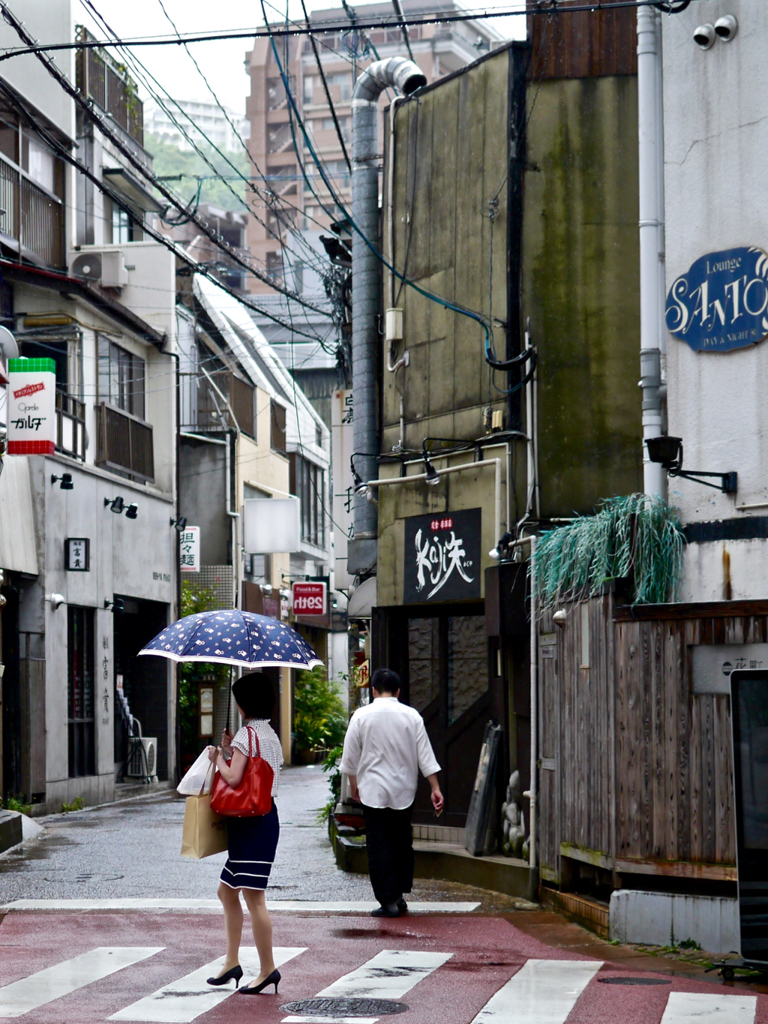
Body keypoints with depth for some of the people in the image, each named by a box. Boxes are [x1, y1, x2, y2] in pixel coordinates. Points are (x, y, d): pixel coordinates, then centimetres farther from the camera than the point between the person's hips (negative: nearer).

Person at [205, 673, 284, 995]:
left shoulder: (247, 733, -13)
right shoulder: (270, 734, 15)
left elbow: (233, 778, -19)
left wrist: (218, 757, -3)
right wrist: (229, 751, 18)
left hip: (252, 820, -10)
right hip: (266, 815, 10)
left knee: (253, 895, -8)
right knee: (227, 890, 17)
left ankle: (268, 969, -7)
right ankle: (232, 962, 19)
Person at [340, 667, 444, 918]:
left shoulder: (362, 716, -5)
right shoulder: (411, 716, 0)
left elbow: (350, 756, 1)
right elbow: (425, 756, 0)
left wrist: (353, 784, 16)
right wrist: (435, 789, 4)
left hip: (373, 791, -2)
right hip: (404, 791, 2)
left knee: (379, 846, 0)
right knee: (403, 843, 15)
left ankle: (388, 900, -4)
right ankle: (400, 895, 17)